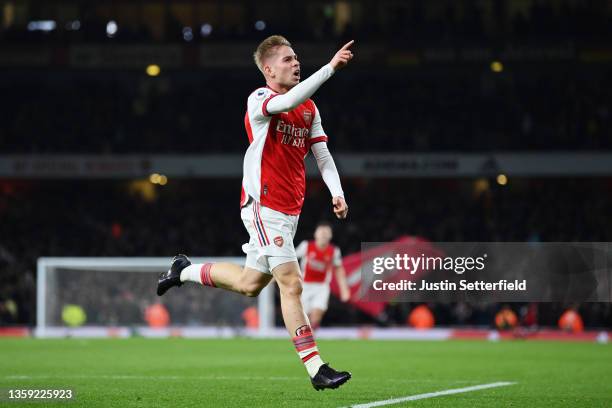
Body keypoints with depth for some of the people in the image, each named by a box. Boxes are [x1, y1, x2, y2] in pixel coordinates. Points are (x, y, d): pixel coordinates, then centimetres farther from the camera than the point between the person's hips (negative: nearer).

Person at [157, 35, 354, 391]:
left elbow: (322, 154, 12)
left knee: (250, 284, 17)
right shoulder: (259, 99, -11)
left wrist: (337, 192, -4)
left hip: (290, 211, 8)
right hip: (263, 207, -8)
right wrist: (330, 68, -38)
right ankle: (316, 369, -13)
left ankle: (184, 270, 40)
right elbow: (288, 101, -33)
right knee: (291, 284, -13)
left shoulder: (310, 108, 13)